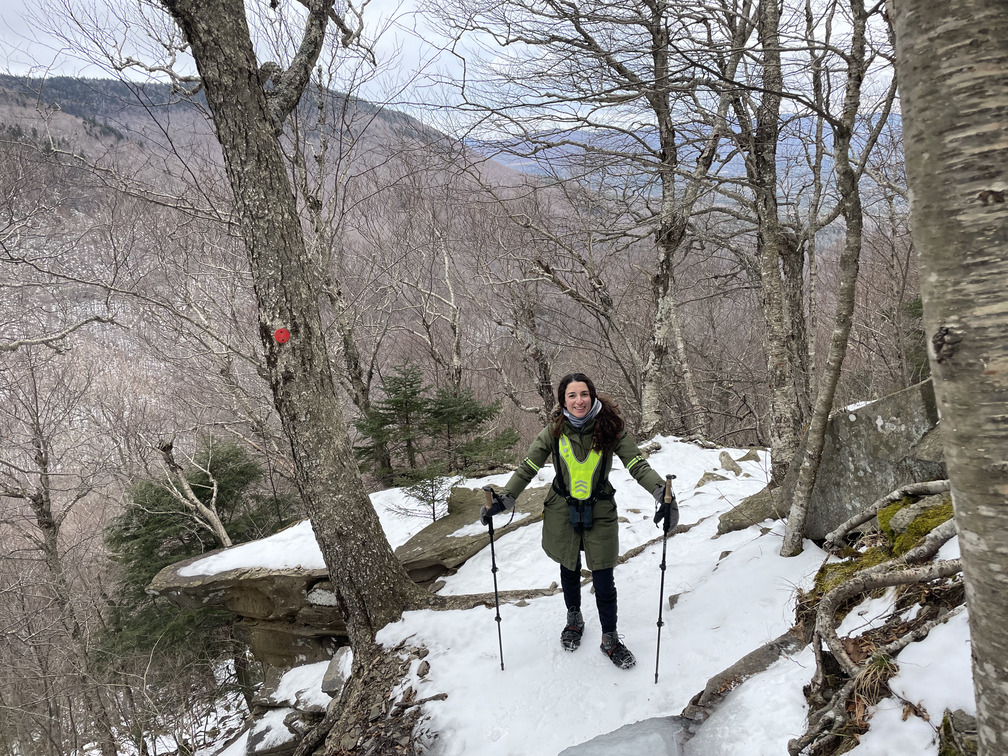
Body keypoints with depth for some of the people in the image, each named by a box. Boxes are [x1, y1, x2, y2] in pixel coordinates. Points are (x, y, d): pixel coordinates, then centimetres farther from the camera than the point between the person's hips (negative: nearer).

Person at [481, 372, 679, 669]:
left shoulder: (610, 428, -13)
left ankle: (610, 639, 24)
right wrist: (504, 498, -15)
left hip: (600, 512, -1)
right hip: (562, 511, 1)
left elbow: (637, 464, -16)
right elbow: (527, 468, -6)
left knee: (603, 578, 2)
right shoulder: (554, 431, -11)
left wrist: (662, 492, -31)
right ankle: (574, 619, 46)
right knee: (569, 570, 18)